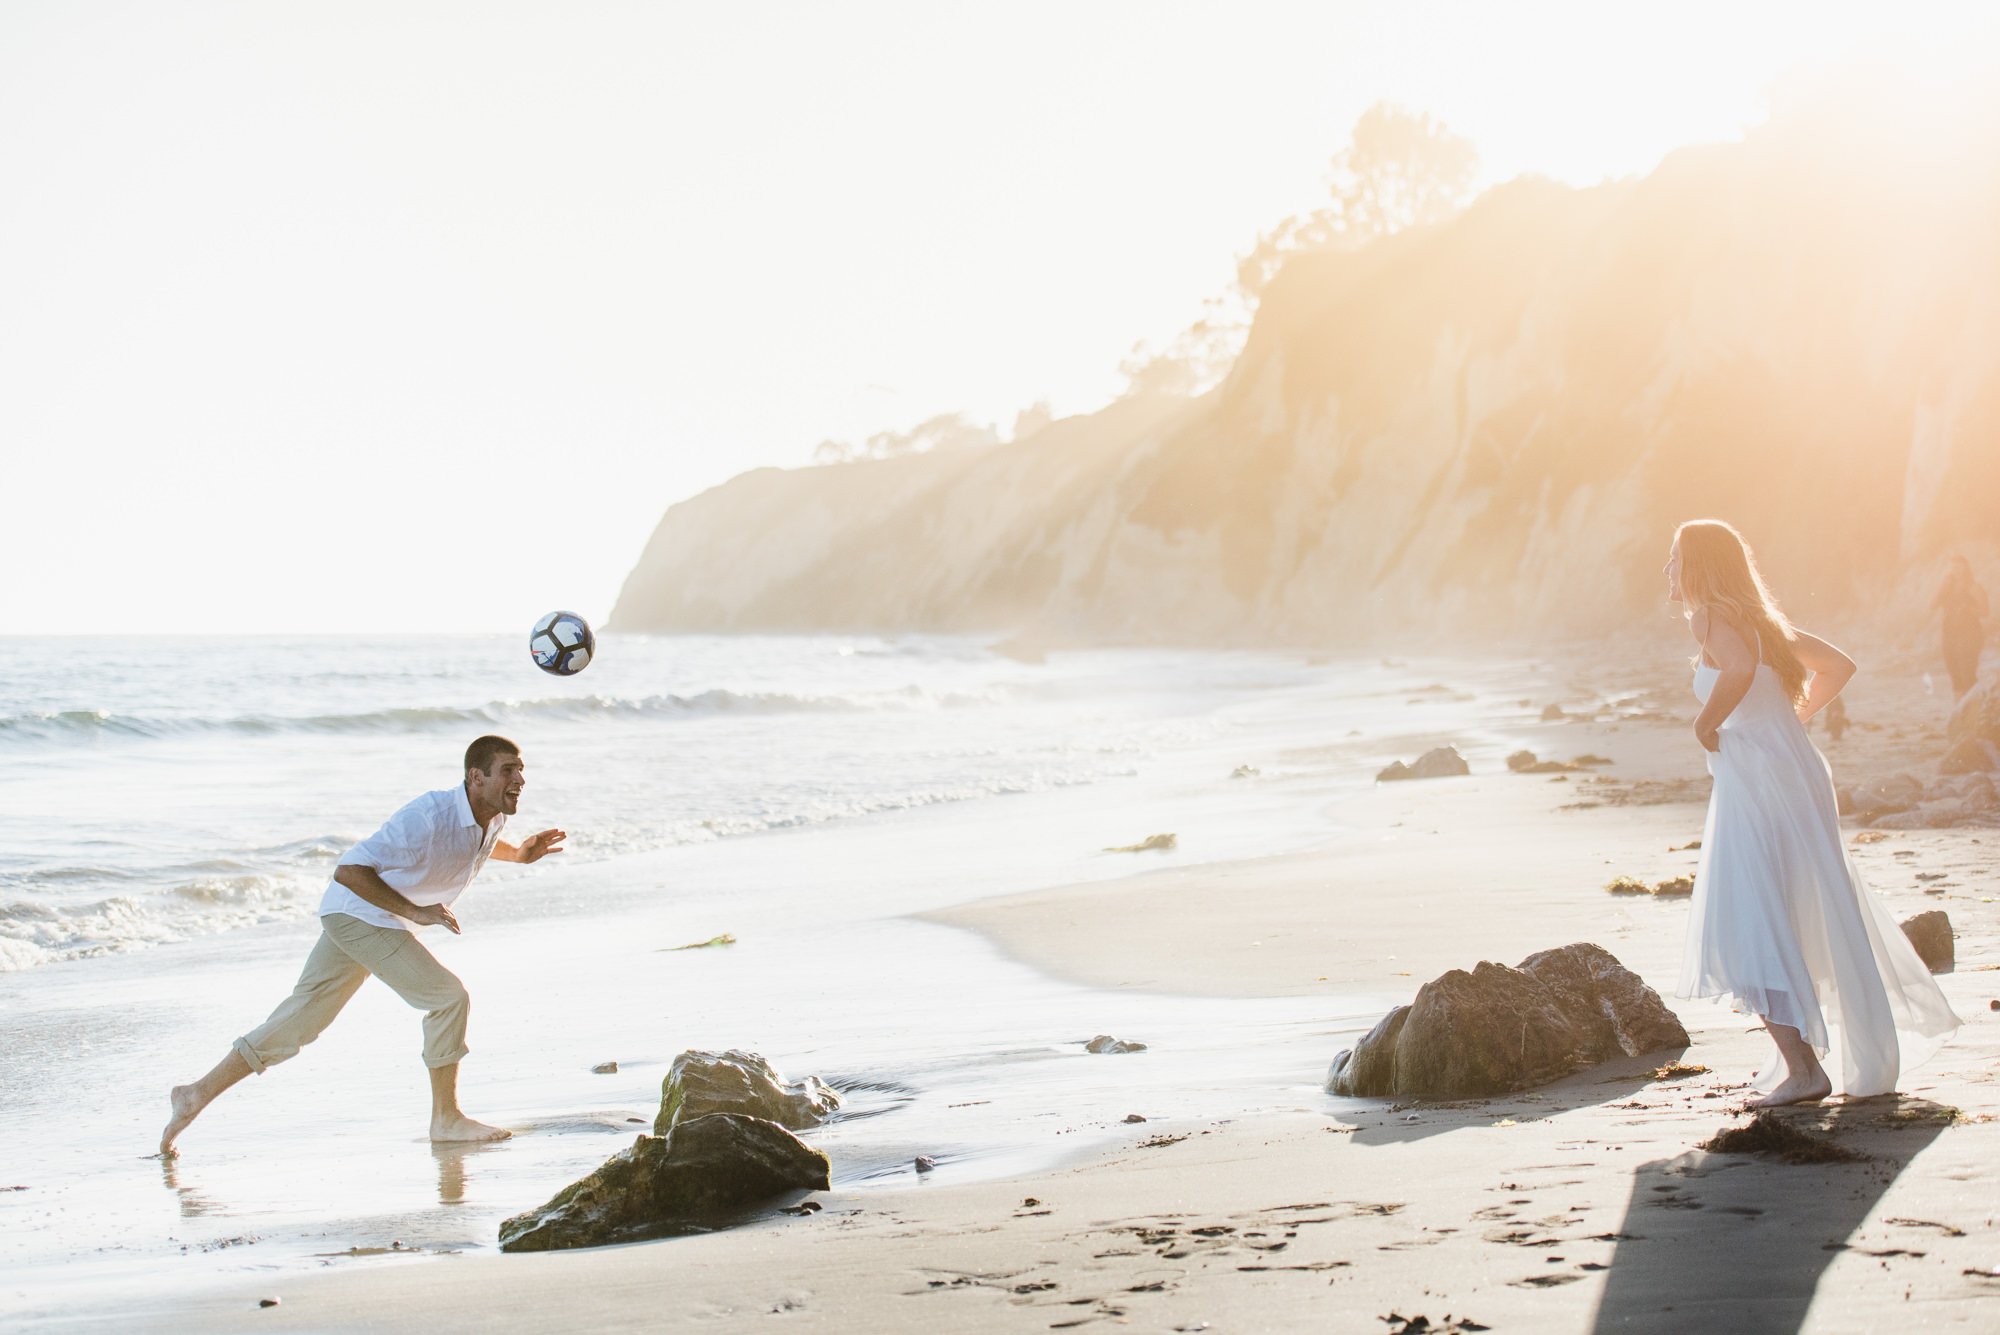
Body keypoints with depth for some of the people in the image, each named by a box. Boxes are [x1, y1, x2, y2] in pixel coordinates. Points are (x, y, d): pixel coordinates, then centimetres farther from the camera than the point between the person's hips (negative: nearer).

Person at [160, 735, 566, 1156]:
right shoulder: (429, 816, -28)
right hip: (364, 913, -9)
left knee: (299, 1019, 11)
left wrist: (518, 853, 10)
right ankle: (446, 1119, 0)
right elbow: (349, 870, -29)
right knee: (448, 997, -11)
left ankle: (199, 1093, 16)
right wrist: (414, 911, -30)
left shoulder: (494, 817, -1)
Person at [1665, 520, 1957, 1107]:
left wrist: (1705, 724, -15)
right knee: (1820, 923, 18)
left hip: (1755, 782, -9)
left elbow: (1741, 669, -30)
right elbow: (1838, 666, 25)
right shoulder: (1760, 617, 17)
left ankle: (1803, 1069, -16)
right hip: (1798, 772, 9)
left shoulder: (1711, 615, -9)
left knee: (1746, 932, -10)